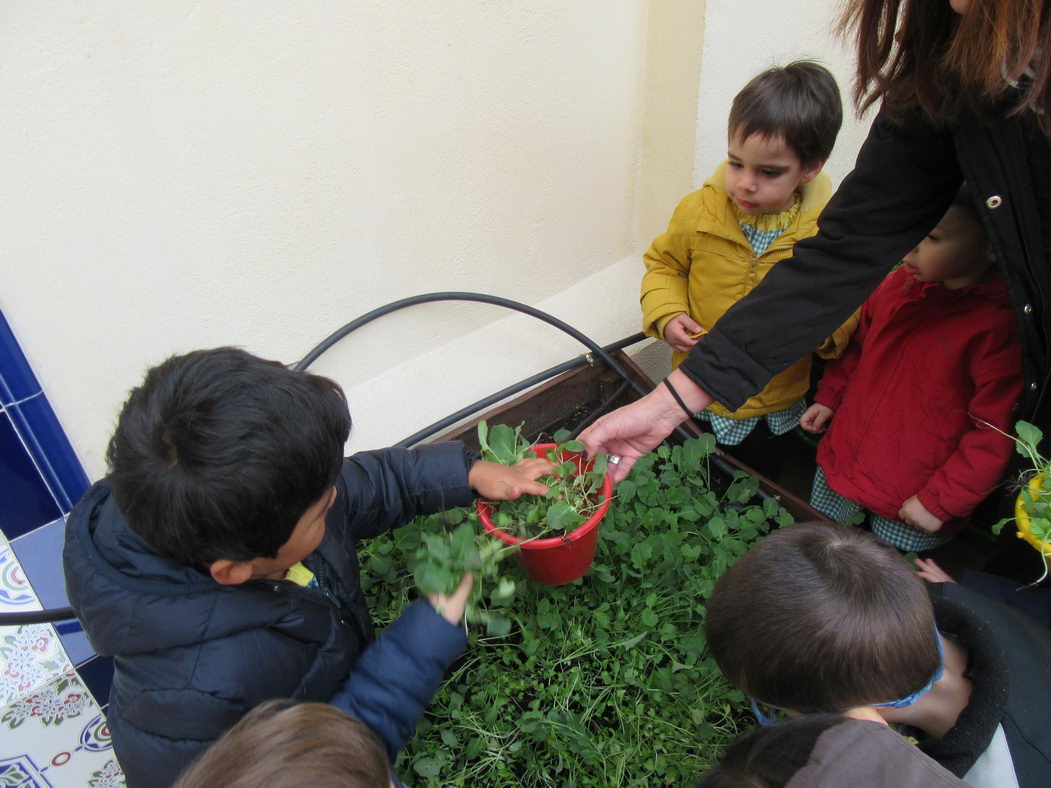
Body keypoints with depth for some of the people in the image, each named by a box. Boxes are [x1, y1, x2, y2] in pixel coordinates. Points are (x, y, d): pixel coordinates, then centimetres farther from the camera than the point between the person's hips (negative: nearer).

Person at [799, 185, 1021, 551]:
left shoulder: (1001, 325, -22)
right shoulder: (900, 282, -3)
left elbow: (994, 435, -19)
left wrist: (939, 501, -16)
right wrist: (828, 398, 10)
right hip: (839, 466, 6)